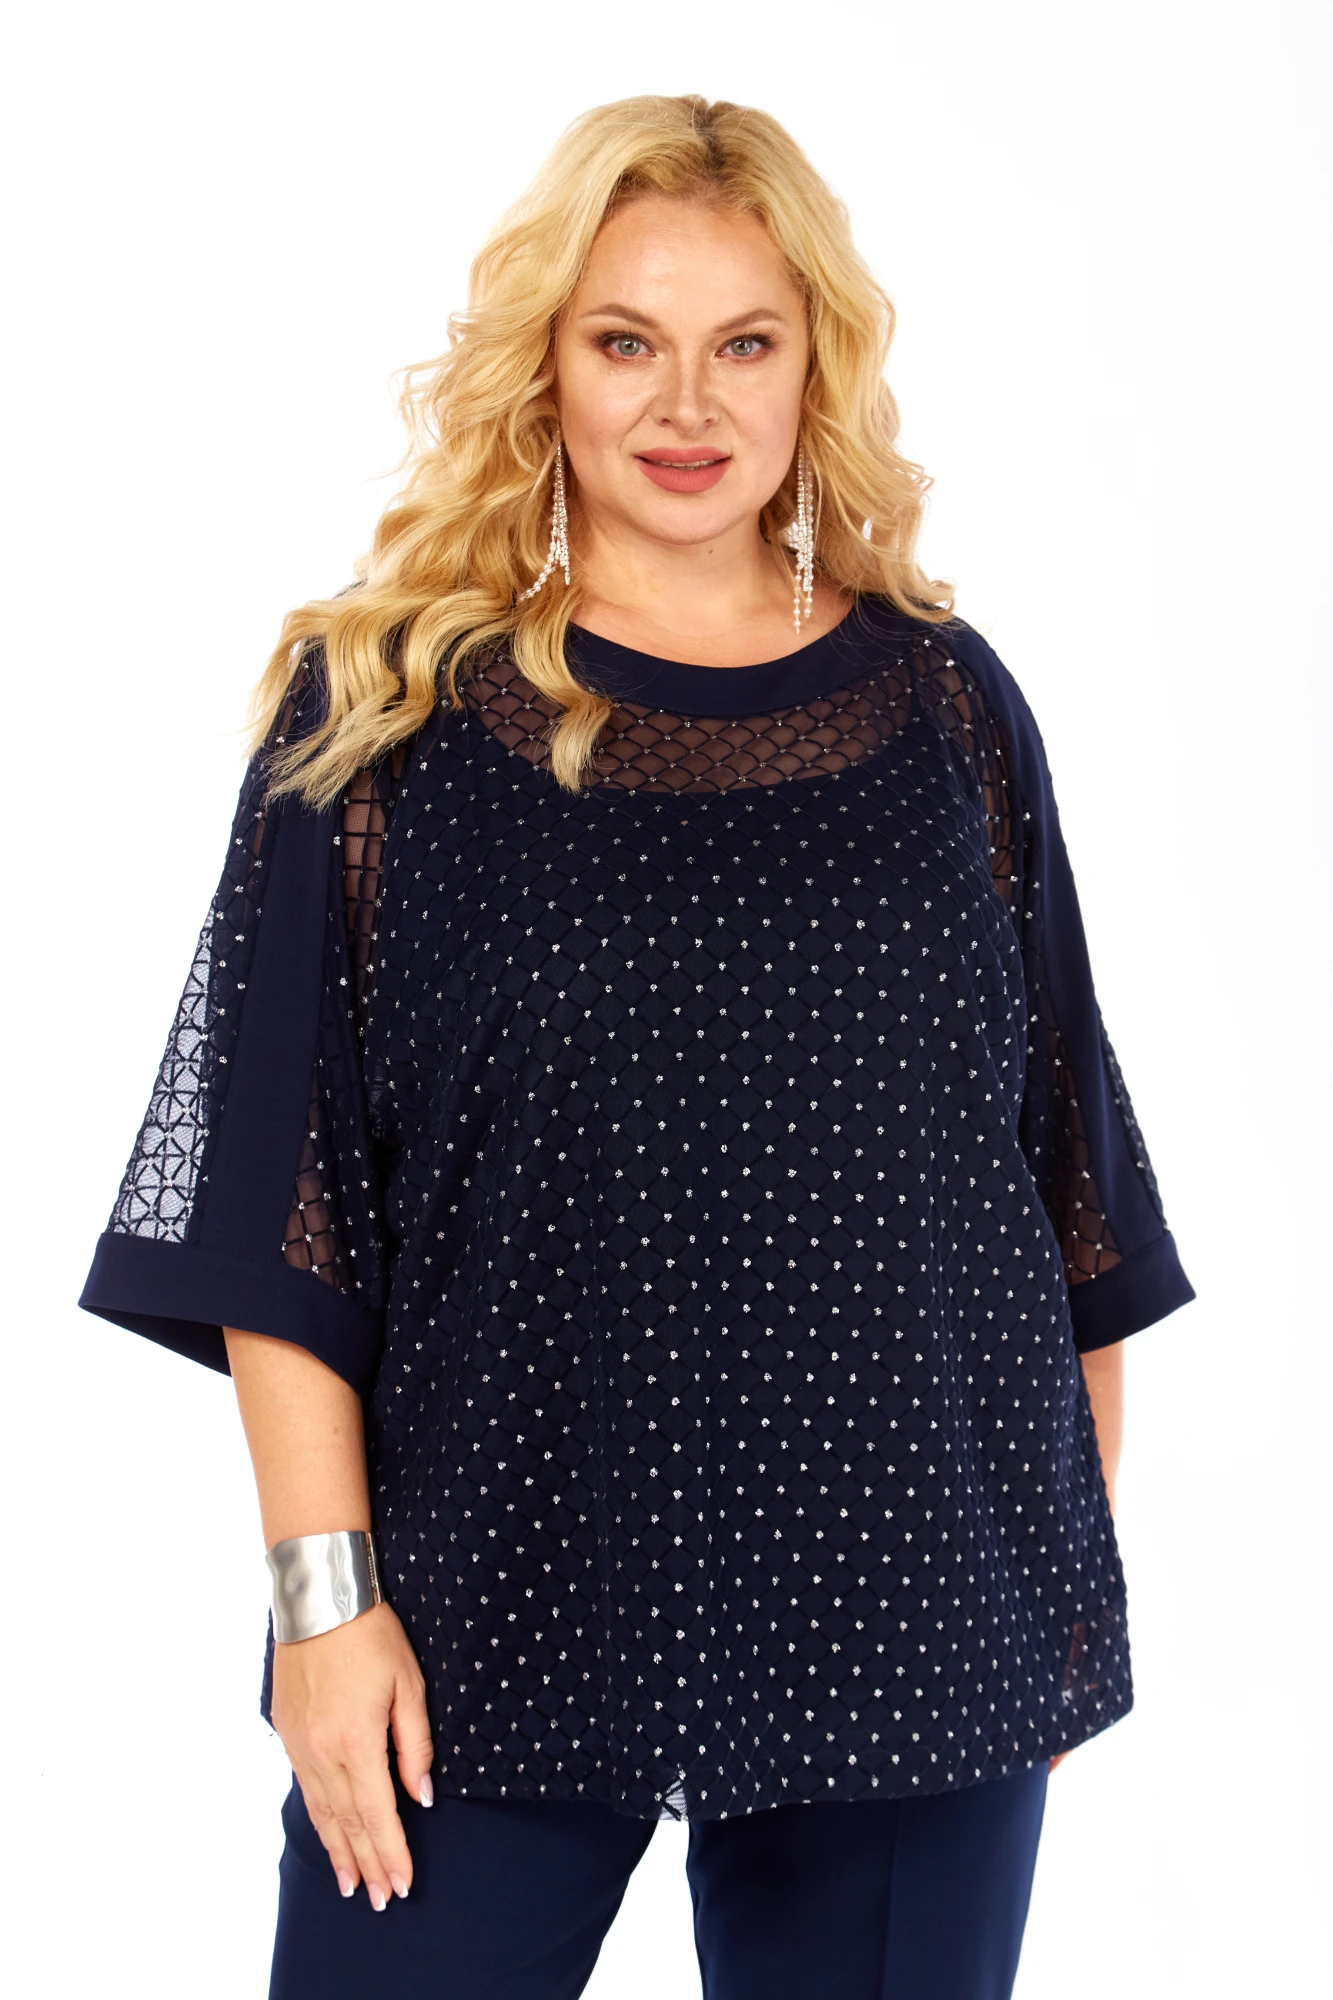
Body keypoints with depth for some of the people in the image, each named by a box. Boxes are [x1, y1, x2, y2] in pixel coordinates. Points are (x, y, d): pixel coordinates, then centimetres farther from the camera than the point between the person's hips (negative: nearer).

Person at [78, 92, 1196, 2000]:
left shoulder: (943, 702, 5)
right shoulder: (386, 703, -1)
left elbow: (1064, 1148, 10)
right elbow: (275, 1189, -3)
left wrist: (1085, 1565, 9)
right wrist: (326, 1588, -9)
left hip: (920, 1611, 2)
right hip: (490, 1615, -2)